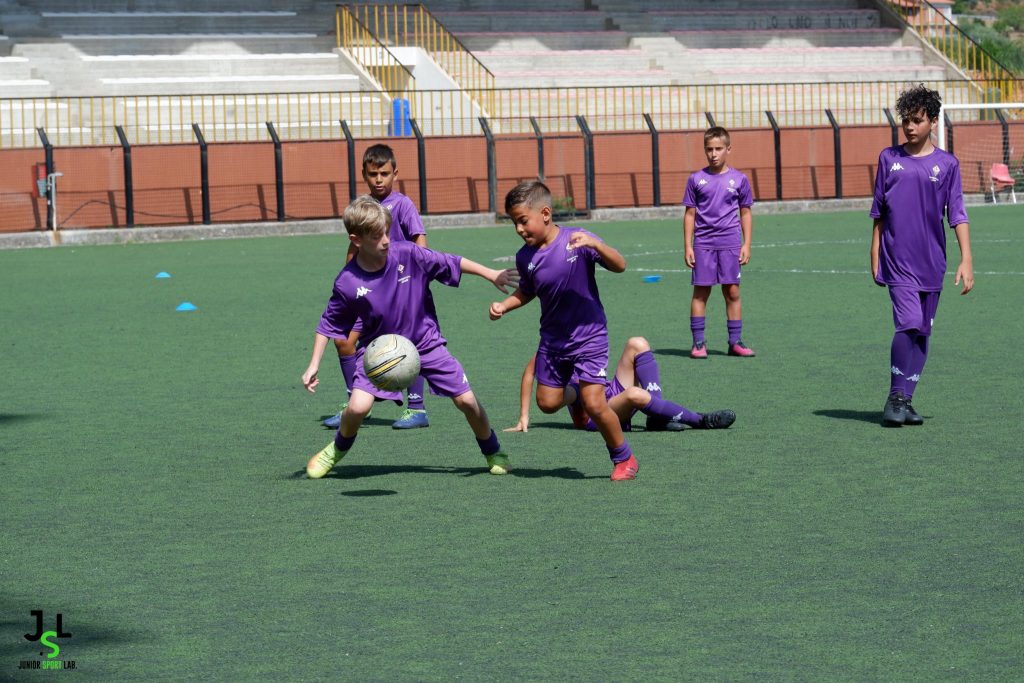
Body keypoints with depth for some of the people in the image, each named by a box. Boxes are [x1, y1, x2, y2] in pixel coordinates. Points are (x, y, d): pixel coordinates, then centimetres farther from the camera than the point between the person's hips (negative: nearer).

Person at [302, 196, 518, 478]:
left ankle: (493, 453, 23)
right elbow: (328, 325, -4)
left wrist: (491, 274, -1)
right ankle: (337, 450, 13)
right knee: (357, 407, -20)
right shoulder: (347, 283, -17)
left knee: (466, 400, -3)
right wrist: (314, 365, -6)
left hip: (426, 344, 1)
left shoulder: (408, 254, -18)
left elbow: (450, 263, -5)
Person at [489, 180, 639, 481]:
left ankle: (624, 459, 7)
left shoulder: (576, 240, -17)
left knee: (594, 403, -14)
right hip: (552, 339, 5)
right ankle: (574, 393, 43)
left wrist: (594, 244, -41)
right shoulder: (525, 256, -4)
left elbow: (620, 266, -24)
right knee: (547, 403, 9)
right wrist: (503, 305, -3)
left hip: (589, 335, -5)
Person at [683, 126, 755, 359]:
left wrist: (746, 244, 4)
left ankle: (735, 342, 7)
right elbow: (690, 214, 7)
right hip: (703, 244, 0)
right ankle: (698, 342, 4)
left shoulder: (739, 180, 5)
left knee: (732, 292, 1)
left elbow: (745, 213, 10)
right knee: (700, 292, 0)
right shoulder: (696, 179, 4)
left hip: (730, 244, 0)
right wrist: (688, 246, 1)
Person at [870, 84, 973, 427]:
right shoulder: (889, 158, 4)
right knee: (909, 323, -17)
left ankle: (904, 401, 14)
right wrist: (875, 255, 8)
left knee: (922, 333, 5)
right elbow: (878, 211, 10)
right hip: (897, 260, -2)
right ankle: (896, 398, -7)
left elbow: (957, 215, 1)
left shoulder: (947, 164, 3)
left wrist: (966, 260, -7)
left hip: (931, 263, 2)